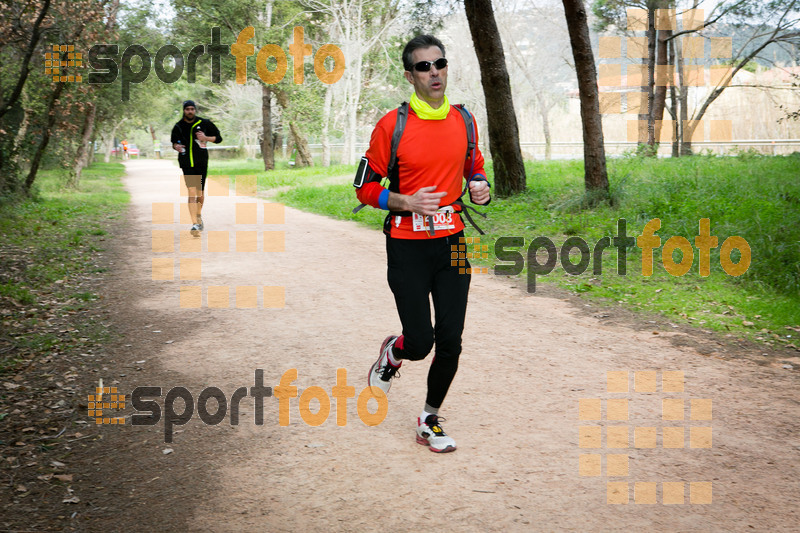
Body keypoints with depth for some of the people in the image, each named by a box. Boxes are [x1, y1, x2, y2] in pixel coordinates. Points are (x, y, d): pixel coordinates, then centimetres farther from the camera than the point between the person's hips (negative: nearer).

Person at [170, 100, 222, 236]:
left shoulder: (204, 123, 1)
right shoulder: (178, 126, 5)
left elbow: (218, 138, 7)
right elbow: (174, 142, 20)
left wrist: (206, 138, -11)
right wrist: (176, 146, -4)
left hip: (201, 163, 1)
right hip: (186, 163, -1)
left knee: (200, 193, 10)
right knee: (192, 192, -14)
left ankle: (199, 216, 39)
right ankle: (195, 224, -17)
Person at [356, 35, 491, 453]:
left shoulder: (463, 120, 5)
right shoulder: (391, 125, -8)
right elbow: (366, 189, -3)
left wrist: (480, 187, -1)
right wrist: (406, 202, -18)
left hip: (452, 243, 4)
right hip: (407, 246, -3)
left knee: (450, 343, 2)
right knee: (420, 344, -4)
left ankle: (430, 421, 23)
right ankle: (391, 355, 34)